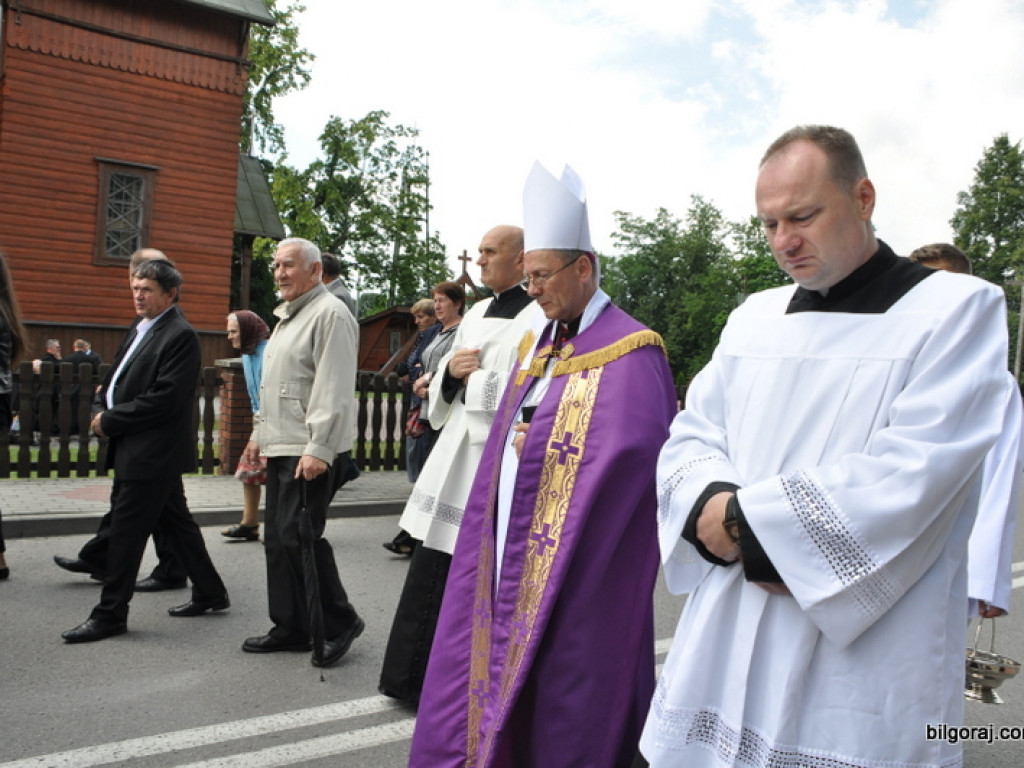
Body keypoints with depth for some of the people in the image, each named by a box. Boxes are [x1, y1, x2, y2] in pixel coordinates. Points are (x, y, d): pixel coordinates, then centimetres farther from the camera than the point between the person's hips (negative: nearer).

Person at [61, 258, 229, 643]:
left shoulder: (180, 336, -14)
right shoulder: (142, 330, 15)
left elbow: (164, 399, -21)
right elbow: (115, 378, 18)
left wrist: (110, 421, -15)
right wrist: (100, 409, -2)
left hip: (153, 452, -9)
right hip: (136, 450, 9)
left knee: (125, 531, -3)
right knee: (176, 522, 16)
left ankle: (110, 615, 7)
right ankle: (210, 592, 28)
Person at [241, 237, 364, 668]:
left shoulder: (329, 314, -11)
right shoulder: (287, 317, 21)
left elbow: (334, 389, -19)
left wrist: (318, 449, -24)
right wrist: (260, 433, 24)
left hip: (311, 452, -10)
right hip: (281, 448, 10)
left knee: (299, 537, -11)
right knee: (278, 539, 12)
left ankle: (340, 622, 5)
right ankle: (291, 628, 22)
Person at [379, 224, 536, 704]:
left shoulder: (537, 318, -9)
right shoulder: (476, 315, 16)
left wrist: (475, 377, -9)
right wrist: (451, 370, -3)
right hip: (454, 455, 8)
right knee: (433, 569, 12)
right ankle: (419, 678, 26)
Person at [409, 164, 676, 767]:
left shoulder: (629, 352, -13)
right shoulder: (538, 342, 12)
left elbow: (623, 462, -20)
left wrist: (537, 445, -12)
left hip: (577, 569, -7)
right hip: (510, 555, 8)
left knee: (563, 697, 4)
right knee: (496, 670, 14)